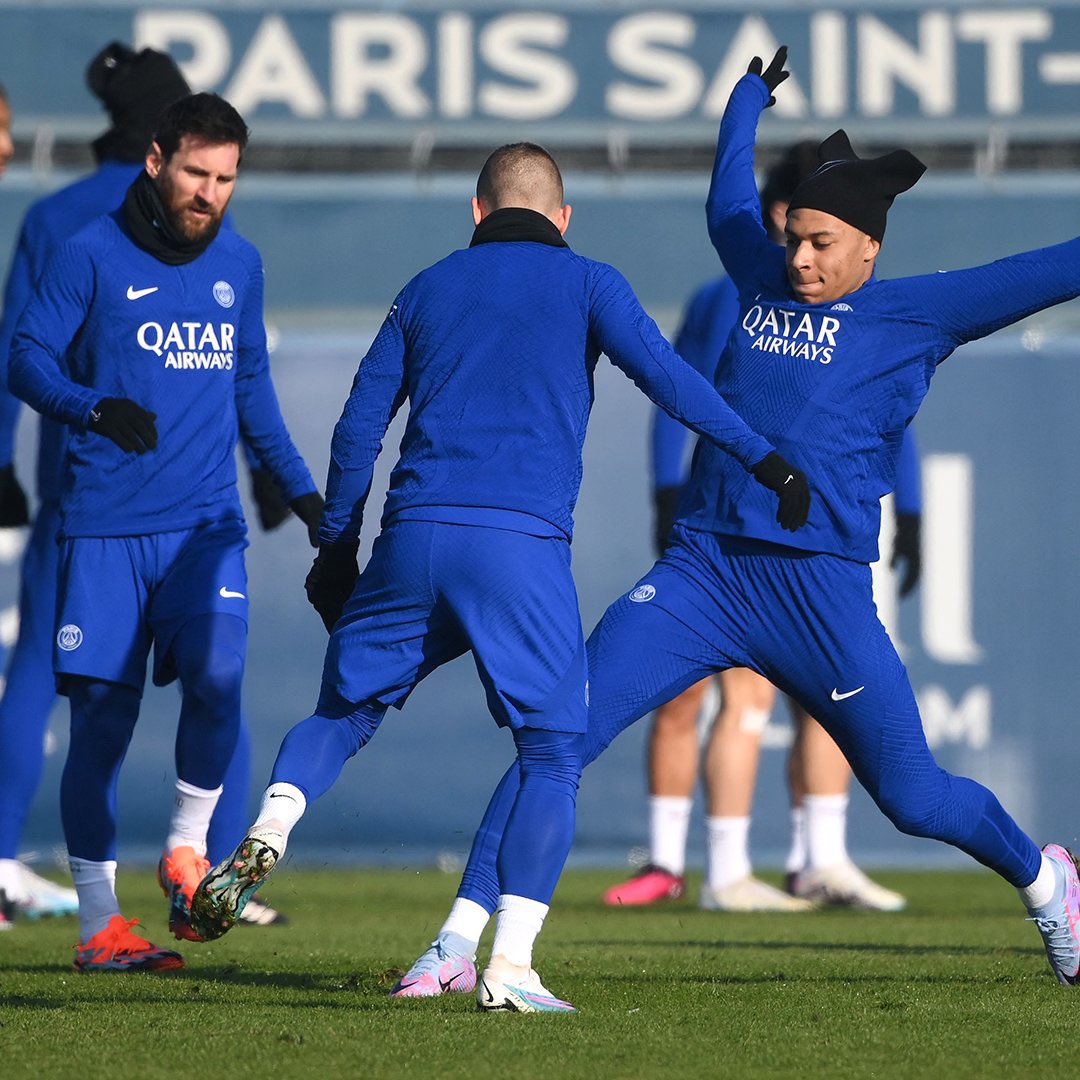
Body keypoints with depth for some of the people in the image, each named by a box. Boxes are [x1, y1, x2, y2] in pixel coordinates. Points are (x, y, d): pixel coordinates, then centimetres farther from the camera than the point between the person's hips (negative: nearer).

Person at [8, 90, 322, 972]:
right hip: (105, 525, -3)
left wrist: (302, 491, 23)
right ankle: (99, 923, 5)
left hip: (207, 520, 3)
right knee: (103, 714, -3)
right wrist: (96, 409, -21)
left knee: (217, 677, -19)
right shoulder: (93, 255, -1)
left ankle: (187, 848, 5)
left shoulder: (239, 263, 13)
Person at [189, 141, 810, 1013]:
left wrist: (336, 546, 26)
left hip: (413, 536, 3)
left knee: (344, 708, 21)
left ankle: (266, 835, -6)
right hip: (523, 548, -3)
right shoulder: (585, 283, 10)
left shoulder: (428, 289, 20)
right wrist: (763, 459, -6)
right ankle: (509, 966, -8)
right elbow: (665, 376, -4)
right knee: (552, 754, 3)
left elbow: (359, 426, 19)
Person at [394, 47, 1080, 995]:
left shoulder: (914, 313, 1)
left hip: (821, 592, -3)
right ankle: (462, 936, -10)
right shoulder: (764, 280, 14)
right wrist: (753, 91, 46)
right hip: (700, 572, 3)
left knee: (914, 797, 7)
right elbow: (729, 198, 34)